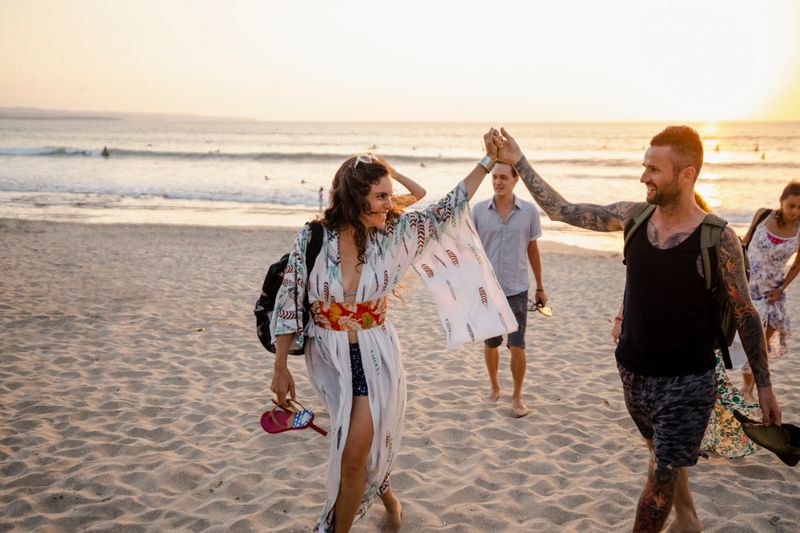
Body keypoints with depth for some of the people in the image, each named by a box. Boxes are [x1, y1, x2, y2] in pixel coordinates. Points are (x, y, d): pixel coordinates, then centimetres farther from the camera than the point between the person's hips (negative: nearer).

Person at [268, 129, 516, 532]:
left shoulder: (392, 234, -7)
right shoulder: (313, 237, -11)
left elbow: (447, 210, 1)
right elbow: (289, 302, -5)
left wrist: (487, 161, -4)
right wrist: (280, 367, -4)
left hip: (376, 357, 0)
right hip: (329, 358, 0)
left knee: (355, 456, -3)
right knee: (361, 449, 13)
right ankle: (387, 498, 44)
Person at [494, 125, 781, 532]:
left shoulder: (717, 240, -18)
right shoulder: (634, 216, -6)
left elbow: (745, 314, -8)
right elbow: (562, 211, 0)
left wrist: (764, 385, -3)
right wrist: (518, 161, -3)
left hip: (687, 380, -5)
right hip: (633, 371, 5)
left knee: (662, 472, -1)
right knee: (664, 457, 23)